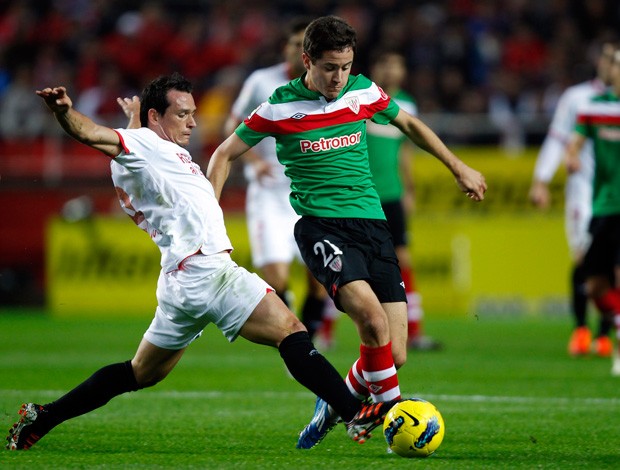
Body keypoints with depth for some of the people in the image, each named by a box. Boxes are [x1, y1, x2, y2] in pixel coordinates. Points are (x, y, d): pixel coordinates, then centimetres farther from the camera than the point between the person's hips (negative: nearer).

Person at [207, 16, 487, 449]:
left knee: (394, 356, -5)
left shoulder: (362, 92, 6)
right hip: (320, 226, -4)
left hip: (372, 224, 4)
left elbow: (408, 124, 25)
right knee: (371, 313, -31)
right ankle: (391, 407, -11)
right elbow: (225, 154, 7)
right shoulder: (280, 107, -3)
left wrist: (459, 168, 28)